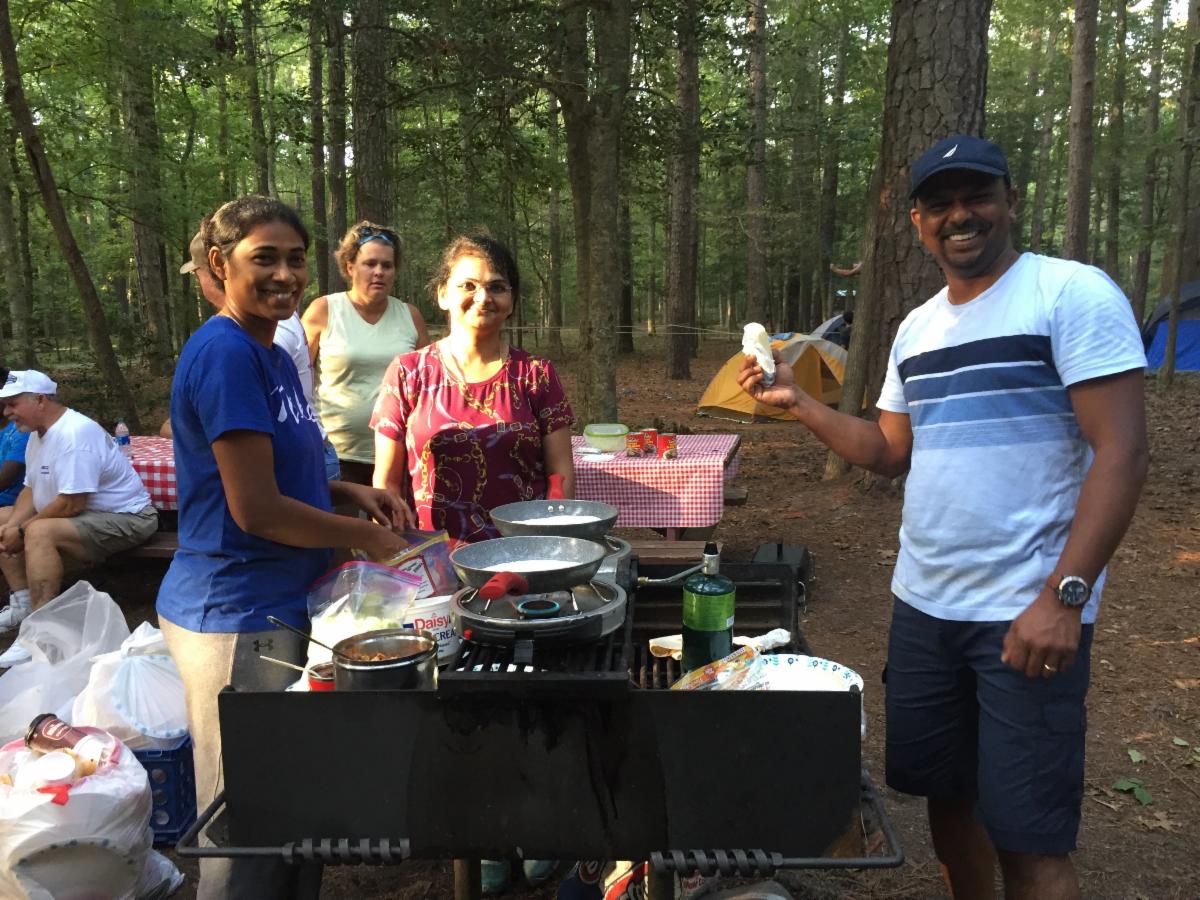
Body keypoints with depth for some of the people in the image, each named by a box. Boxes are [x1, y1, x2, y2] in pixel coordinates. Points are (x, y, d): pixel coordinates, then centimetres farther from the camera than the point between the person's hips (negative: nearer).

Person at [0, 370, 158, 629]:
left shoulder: (74, 433, -24)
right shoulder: (38, 433, 7)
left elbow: (72, 504, -28)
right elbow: (31, 489, 11)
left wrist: (22, 531, -17)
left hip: (123, 519, -11)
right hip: (84, 517, 11)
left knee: (39, 533, -31)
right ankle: (22, 605, 6)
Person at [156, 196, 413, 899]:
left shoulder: (274, 356, 10)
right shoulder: (223, 354, -18)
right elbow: (256, 510, -22)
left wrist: (352, 493, 3)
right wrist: (367, 538, -10)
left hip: (281, 605, 9)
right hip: (235, 615, -9)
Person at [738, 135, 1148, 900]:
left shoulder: (1074, 294, -10)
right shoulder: (916, 327, 11)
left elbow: (1122, 454, -16)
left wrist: (1063, 596, -22)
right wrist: (799, 403, 4)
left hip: (1027, 612, -6)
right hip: (923, 604, 7)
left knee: (1029, 838, 1)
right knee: (944, 791, 17)